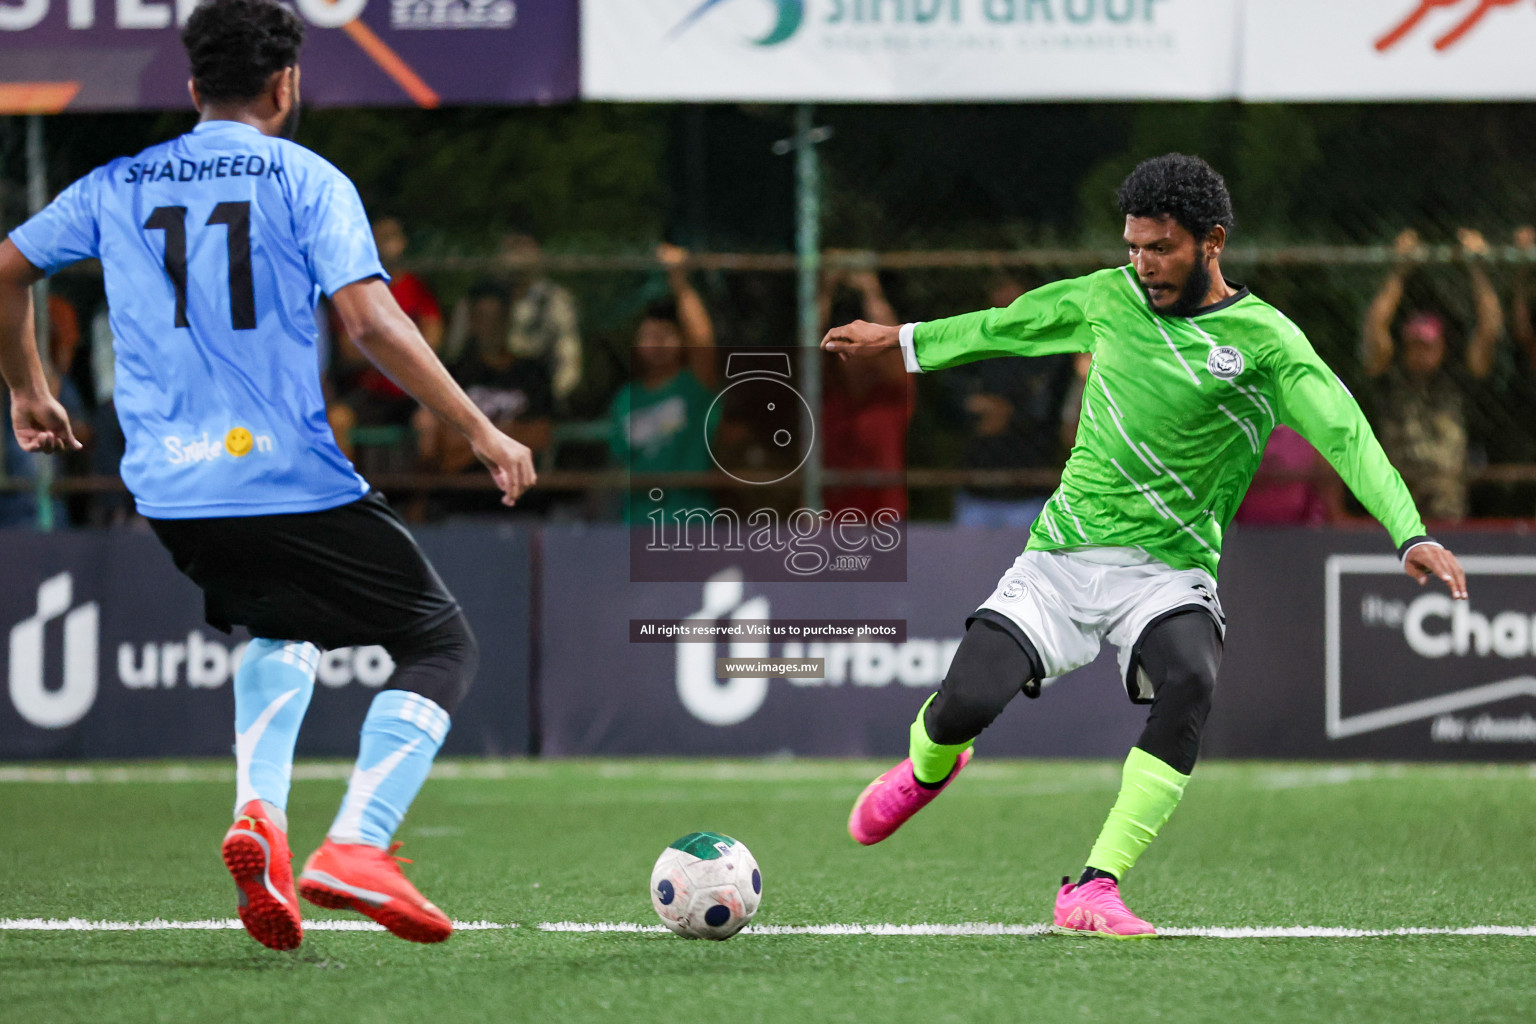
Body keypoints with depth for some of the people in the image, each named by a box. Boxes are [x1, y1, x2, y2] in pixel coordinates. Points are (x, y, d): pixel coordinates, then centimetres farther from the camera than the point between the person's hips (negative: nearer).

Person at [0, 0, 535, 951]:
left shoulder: (118, 185, 12)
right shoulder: (306, 180, -3)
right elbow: (372, 321, -14)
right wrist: (481, 429, -10)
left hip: (168, 491, 6)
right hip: (289, 478, -6)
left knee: (287, 628, 32)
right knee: (441, 642, 8)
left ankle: (261, 812, 6)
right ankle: (356, 845, -12)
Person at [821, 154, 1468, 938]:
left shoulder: (1263, 340, -8)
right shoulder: (1109, 298, 5)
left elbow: (1345, 433, -19)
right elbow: (1007, 327, 23)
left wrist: (1410, 534, -33)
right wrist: (903, 339, 33)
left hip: (1171, 570, -3)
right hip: (1064, 551, 3)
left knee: (1191, 682, -34)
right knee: (965, 703, -14)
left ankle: (1095, 890, -29)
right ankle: (926, 771, 27)